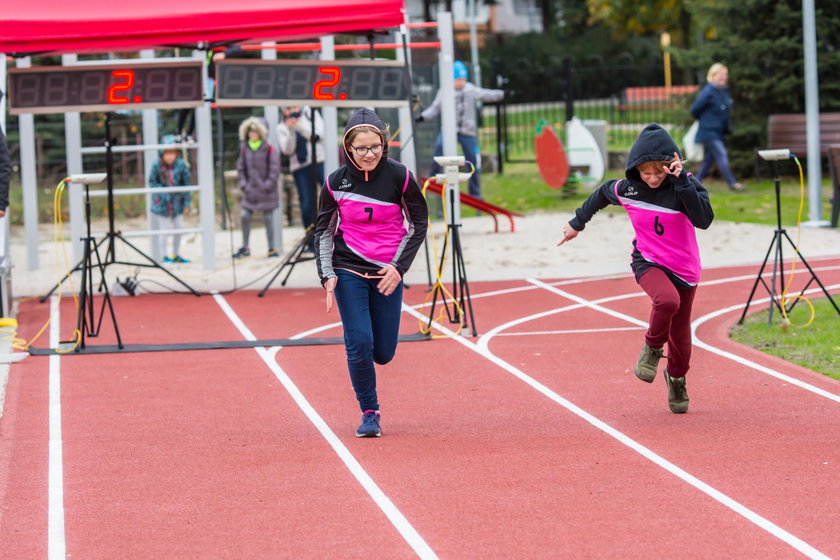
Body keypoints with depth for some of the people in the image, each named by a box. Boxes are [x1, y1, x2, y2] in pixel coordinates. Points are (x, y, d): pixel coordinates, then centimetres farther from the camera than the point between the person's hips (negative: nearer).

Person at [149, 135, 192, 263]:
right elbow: (152, 182, -7)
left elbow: (186, 183, 0)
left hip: (177, 202, 3)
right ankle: (164, 256, 14)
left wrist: (186, 202, 0)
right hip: (162, 203, -3)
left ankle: (175, 255, 25)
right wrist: (163, 192, -22)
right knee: (164, 230, 0)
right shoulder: (157, 166, -16)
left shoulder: (181, 165, -9)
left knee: (179, 228, 8)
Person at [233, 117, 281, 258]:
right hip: (251, 189, 4)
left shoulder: (269, 149, -8)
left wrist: (267, 185, -12)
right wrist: (243, 183, 3)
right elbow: (241, 167, 13)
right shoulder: (244, 149, 5)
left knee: (268, 218, 1)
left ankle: (272, 248, 8)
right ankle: (245, 248, 8)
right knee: (245, 216, -2)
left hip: (266, 190, -4)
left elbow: (275, 170, -8)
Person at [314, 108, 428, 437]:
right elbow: (323, 230, 6)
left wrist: (399, 267, -6)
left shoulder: (399, 176, -7)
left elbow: (419, 223, 3)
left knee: (383, 353, 2)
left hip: (388, 274, 0)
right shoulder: (336, 182, -4)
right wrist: (327, 276, -4)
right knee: (359, 344, -10)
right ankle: (369, 414, 6)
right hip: (348, 273, 0)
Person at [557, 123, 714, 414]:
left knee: (680, 334, 9)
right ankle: (652, 348, -5)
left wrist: (682, 182, -35)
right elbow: (601, 195, 15)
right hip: (648, 262, -1)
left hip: (684, 269, 1)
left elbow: (704, 220, -30)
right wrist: (577, 223, 27)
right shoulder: (626, 189, -8)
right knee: (667, 300, -34)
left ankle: (676, 378, 41)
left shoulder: (685, 185, -15)